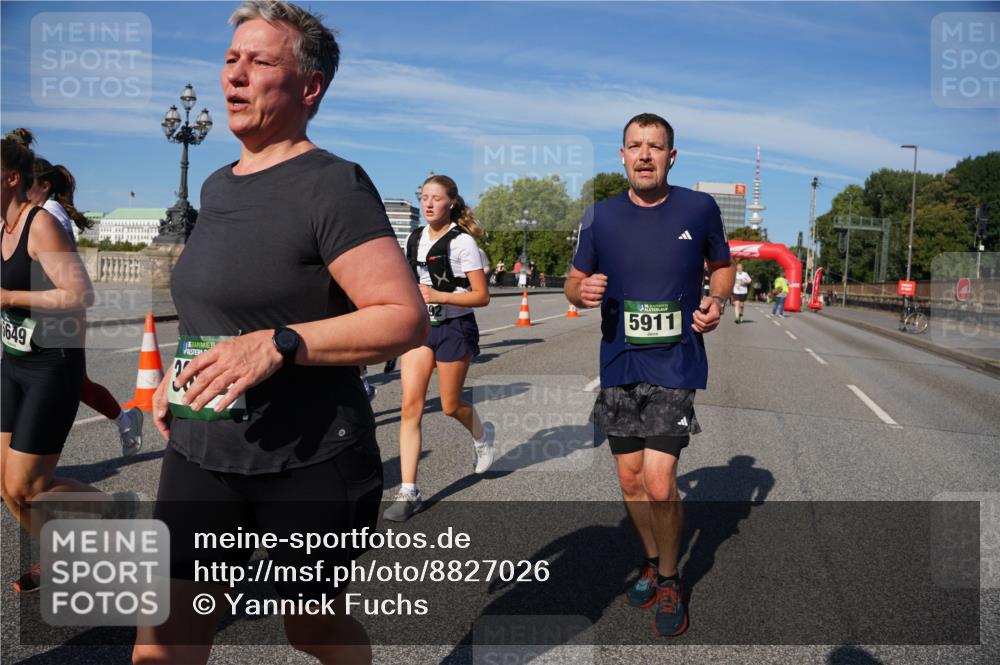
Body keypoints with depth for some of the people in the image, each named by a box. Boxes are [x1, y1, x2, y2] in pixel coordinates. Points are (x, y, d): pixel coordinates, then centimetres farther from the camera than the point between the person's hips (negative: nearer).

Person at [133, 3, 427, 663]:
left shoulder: (332, 185, -13)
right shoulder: (218, 186, 12)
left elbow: (405, 318, -21)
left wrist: (278, 344, -30)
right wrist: (182, 370, 10)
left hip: (310, 465, -6)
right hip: (200, 452, 7)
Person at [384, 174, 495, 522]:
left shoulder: (462, 242, -10)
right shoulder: (414, 239, 8)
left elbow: (482, 296, -13)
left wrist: (440, 297, -23)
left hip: (454, 328, -5)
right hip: (419, 327, 5)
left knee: (450, 406, 8)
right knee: (411, 406, -6)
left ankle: (482, 434, 45)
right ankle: (409, 491, -4)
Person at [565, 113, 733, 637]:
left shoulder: (700, 208, -2)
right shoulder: (600, 216, 2)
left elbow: (722, 266, 13)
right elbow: (574, 282, 11)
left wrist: (717, 301, -8)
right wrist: (582, 290, -13)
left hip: (675, 365, -3)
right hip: (619, 366, 3)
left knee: (659, 484, -11)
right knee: (630, 480, 13)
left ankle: (669, 580, 17)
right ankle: (651, 561, 39)